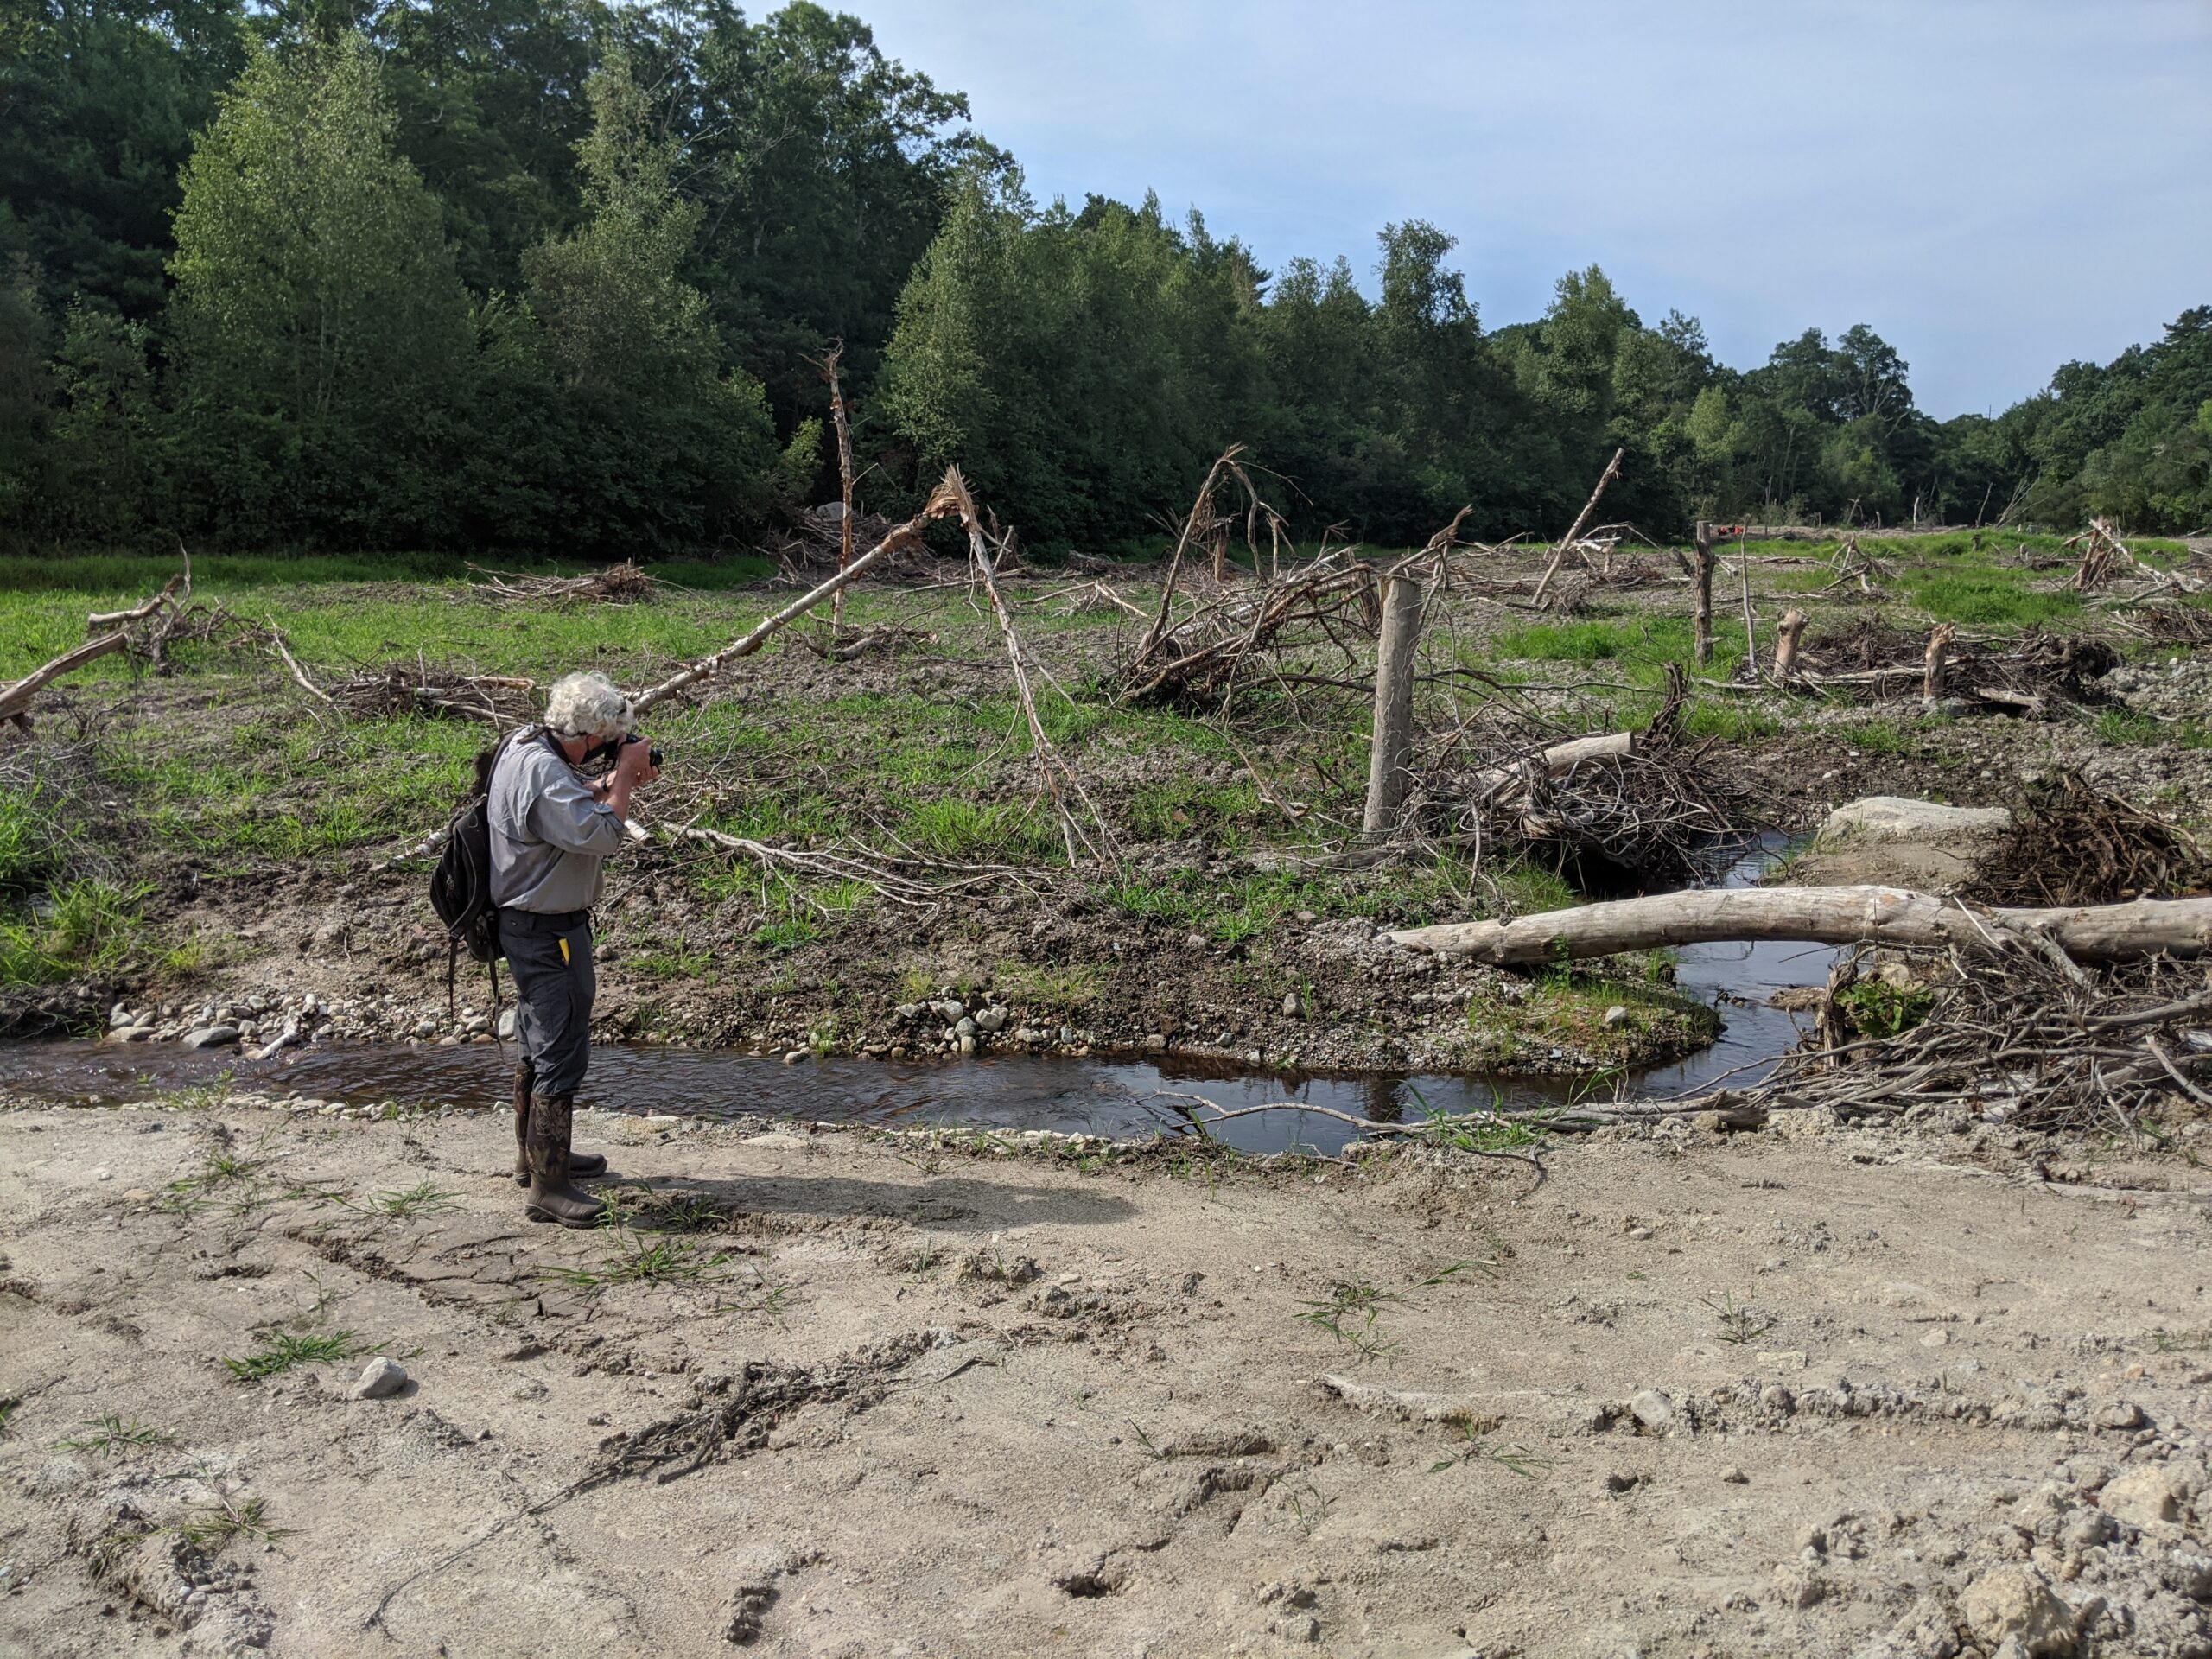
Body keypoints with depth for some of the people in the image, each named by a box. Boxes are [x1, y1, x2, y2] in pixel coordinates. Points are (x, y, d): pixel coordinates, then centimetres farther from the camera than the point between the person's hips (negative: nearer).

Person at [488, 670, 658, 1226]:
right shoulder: (542, 772, -26)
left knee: (538, 1044, 22)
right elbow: (599, 833, -29)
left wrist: (614, 781, 4)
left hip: (528, 924, 11)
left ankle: (534, 1155, 37)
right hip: (549, 934, -11)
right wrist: (624, 775, -17)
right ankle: (549, 1187, 1)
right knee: (562, 1055, -5)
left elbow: (572, 806, 20)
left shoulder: (524, 745, 6)